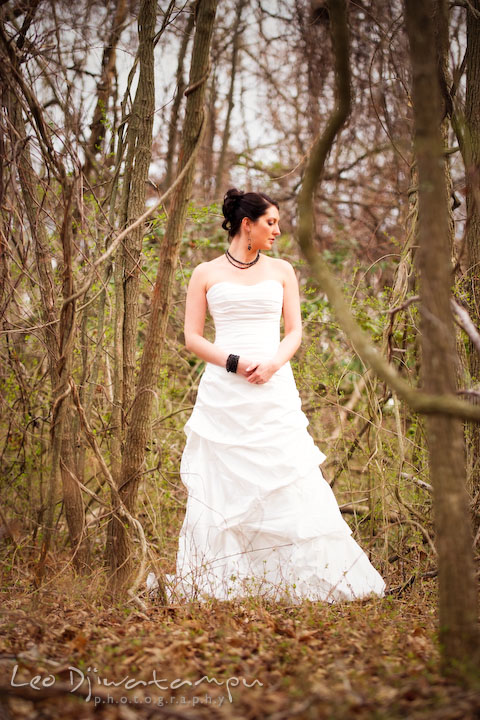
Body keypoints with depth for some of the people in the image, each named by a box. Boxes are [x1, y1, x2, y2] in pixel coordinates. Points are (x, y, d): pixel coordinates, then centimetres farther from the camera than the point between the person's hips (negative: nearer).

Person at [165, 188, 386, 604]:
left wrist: (273, 363, -11)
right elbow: (193, 338, 4)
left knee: (290, 484, -5)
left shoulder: (281, 271, 14)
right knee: (220, 488, -3)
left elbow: (295, 331, 9)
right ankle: (218, 586, 3)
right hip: (223, 393, -1)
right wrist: (235, 363, -12)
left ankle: (319, 581, 0)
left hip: (274, 389, 1)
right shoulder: (206, 274, 8)